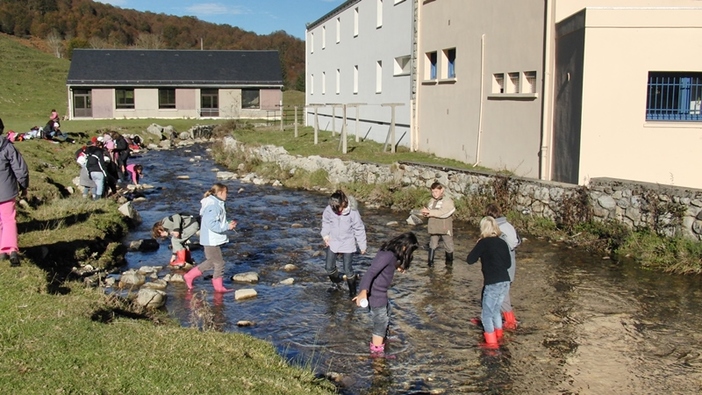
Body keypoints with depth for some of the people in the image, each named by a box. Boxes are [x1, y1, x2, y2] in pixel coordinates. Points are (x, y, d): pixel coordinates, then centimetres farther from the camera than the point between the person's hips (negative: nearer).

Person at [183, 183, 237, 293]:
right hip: (211, 241, -11)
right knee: (219, 263, 2)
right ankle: (219, 287, 16)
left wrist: (228, 224, 5)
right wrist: (227, 227, -21)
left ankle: (189, 276, 26)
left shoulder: (217, 204, 12)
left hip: (214, 240, 11)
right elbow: (211, 224, -29)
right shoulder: (213, 206, -22)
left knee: (211, 262, 20)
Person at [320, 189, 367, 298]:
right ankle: (336, 280, 39)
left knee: (348, 270, -6)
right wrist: (325, 235, -4)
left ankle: (352, 291, 16)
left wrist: (362, 245, -5)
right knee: (329, 267, 7)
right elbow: (325, 222, 7)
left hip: (348, 243, -3)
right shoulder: (328, 210, -16)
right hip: (333, 241, 3)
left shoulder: (352, 212, -22)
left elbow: (359, 229, -11)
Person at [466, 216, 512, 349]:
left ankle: (491, 342, 7)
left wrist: (478, 247, 6)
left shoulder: (483, 243, -9)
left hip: (493, 283, -7)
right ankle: (498, 334, 37)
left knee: (486, 313, 5)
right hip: (505, 282, 7)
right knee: (495, 309, 25)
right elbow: (508, 264, 16)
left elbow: (470, 260, -7)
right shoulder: (502, 243, 9)